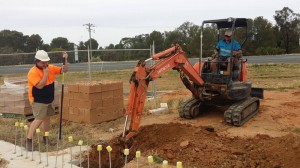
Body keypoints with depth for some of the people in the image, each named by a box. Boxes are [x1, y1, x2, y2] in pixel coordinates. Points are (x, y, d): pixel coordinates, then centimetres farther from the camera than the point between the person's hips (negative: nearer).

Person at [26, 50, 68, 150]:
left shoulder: (51, 68, 0)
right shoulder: (33, 72, -20)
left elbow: (64, 70, 6)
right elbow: (40, 86, -28)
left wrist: (65, 60, -9)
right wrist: (46, 74, -26)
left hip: (49, 100, 7)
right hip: (38, 101, -7)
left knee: (47, 118, 14)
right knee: (39, 119, -14)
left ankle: (45, 138, 28)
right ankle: (29, 140, -6)